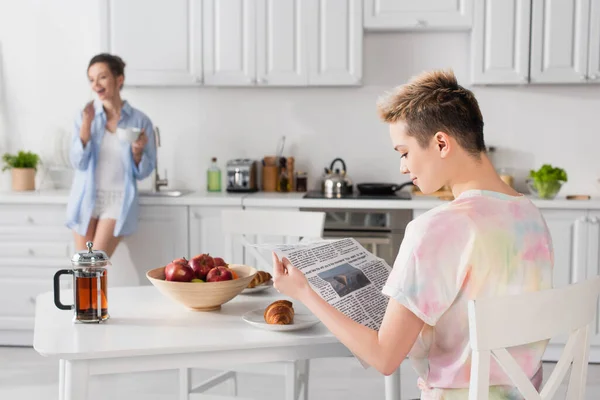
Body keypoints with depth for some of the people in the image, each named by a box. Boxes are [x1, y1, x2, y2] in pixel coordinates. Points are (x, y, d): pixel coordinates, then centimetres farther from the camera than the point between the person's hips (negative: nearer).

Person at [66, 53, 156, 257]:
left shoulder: (140, 121, -5)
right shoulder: (84, 116, -1)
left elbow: (143, 172, 0)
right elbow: (79, 163, -9)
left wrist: (137, 151, -21)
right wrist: (86, 124, -19)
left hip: (118, 200, -2)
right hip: (86, 198, 2)